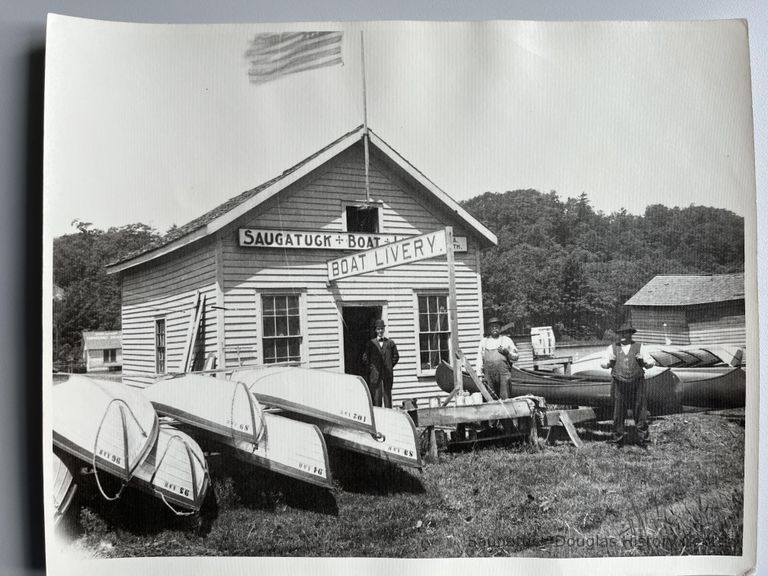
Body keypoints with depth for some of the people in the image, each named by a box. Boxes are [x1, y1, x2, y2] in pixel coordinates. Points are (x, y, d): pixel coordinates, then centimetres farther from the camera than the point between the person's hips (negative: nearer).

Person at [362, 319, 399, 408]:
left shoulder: (390, 342, 7)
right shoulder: (370, 343, 3)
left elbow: (396, 356, 14)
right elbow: (365, 358, 5)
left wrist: (390, 366, 7)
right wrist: (369, 369, 0)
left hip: (388, 374, 1)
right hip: (375, 373, -1)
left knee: (387, 393, 5)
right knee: (376, 394, -3)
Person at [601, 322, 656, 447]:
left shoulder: (638, 347, 9)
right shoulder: (613, 348, 10)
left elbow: (651, 363, 8)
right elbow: (603, 364, 10)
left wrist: (643, 361, -13)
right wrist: (609, 361, -12)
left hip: (637, 384, 0)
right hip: (619, 384, 0)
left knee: (640, 413, 2)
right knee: (618, 414, 2)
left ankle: (642, 439, 14)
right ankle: (618, 439, 13)